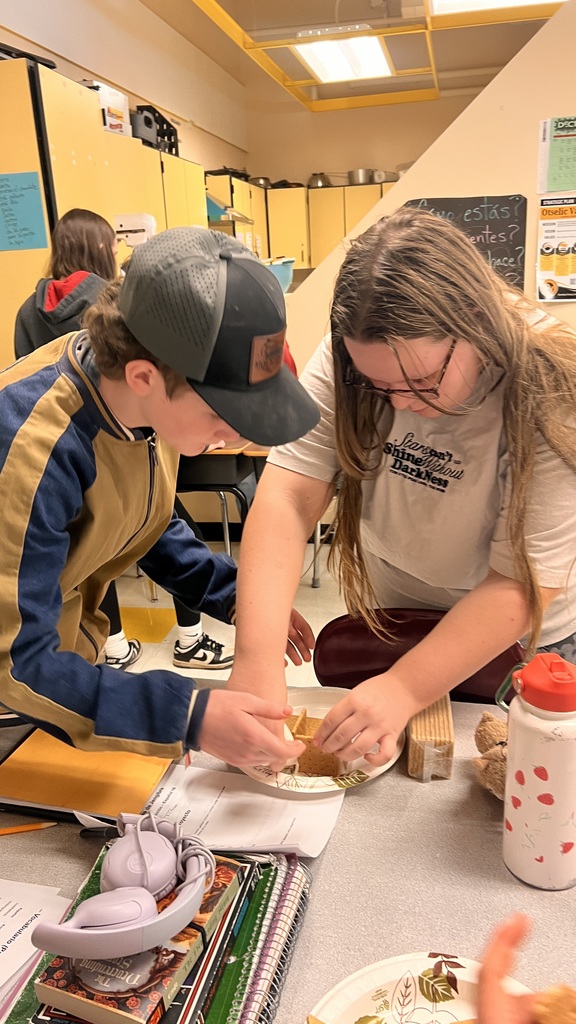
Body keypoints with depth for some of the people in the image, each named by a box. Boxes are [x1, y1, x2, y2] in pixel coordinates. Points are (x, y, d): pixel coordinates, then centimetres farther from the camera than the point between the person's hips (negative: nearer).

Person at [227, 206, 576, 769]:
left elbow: (522, 584, -29)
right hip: (384, 618, 2)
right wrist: (257, 657, -37)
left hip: (519, 644, -1)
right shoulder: (348, 363, -21)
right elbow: (288, 496, -27)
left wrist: (404, 689, -36)